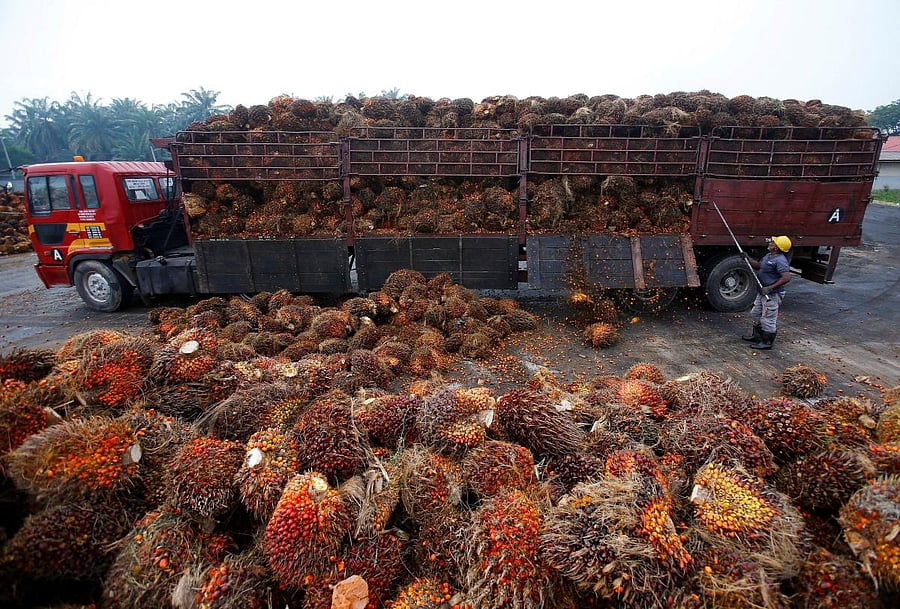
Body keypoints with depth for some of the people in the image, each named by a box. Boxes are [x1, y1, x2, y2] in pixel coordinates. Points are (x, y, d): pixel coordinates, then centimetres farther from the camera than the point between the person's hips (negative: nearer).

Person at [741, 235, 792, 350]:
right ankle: (756, 336, 38)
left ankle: (767, 342, 10)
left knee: (768, 319, -1)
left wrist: (770, 288, -28)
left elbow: (786, 277, -30)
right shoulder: (768, 256, 8)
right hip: (763, 292, 11)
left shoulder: (780, 260, -23)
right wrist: (747, 258, 9)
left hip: (772, 295, -11)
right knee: (755, 314, 22)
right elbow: (758, 266, 23)